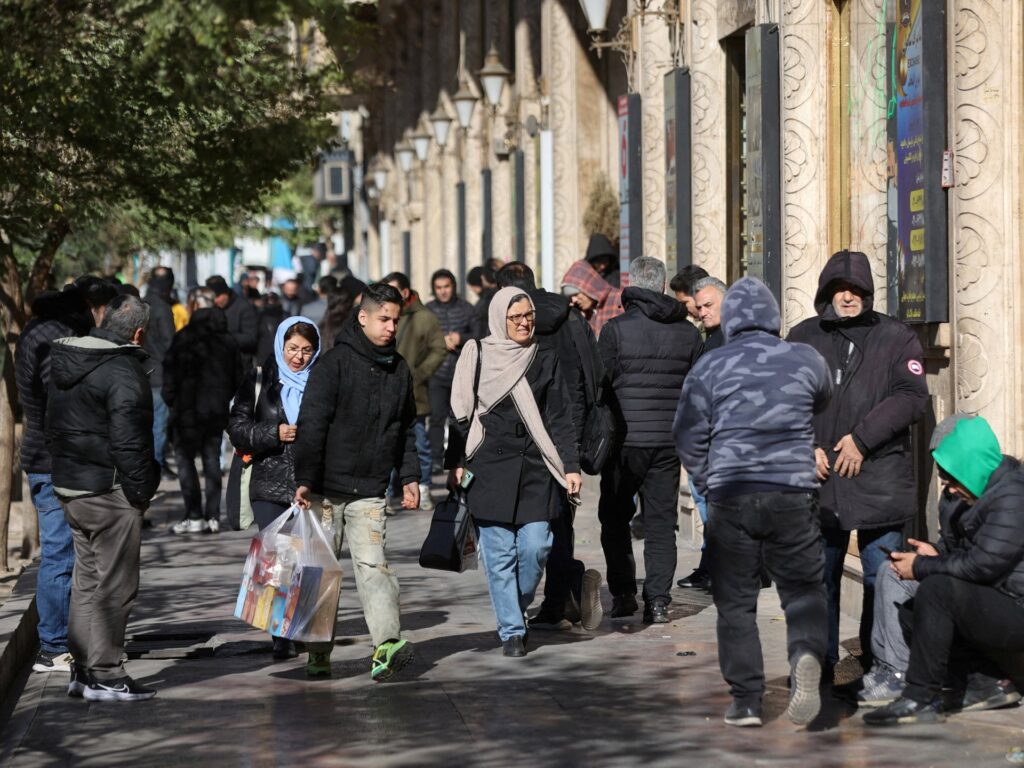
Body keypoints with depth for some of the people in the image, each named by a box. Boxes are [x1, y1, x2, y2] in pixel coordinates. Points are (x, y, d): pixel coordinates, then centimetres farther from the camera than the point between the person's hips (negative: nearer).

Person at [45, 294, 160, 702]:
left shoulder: (64, 361, 11)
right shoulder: (123, 371, -18)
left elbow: (53, 427, 17)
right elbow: (129, 440, -21)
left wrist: (66, 465, 19)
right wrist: (141, 491, -13)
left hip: (68, 485, 9)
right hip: (110, 492, -9)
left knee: (86, 582, 17)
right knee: (114, 587, -2)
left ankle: (82, 670, 21)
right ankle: (104, 676, 0)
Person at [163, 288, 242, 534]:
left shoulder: (184, 337, -12)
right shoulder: (228, 340, 7)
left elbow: (171, 374, -11)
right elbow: (237, 376, 12)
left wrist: (170, 399, 2)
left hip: (189, 409, -5)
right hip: (218, 410, 5)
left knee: (185, 458, 2)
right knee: (212, 460, 11)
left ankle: (194, 516, -4)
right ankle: (213, 516, 9)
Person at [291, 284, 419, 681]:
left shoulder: (399, 369, 11)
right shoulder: (335, 363, -8)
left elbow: (406, 428, 22)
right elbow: (312, 424, -12)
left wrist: (409, 476, 14)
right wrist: (304, 479, -17)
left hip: (370, 492, 3)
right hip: (327, 489, -3)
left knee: (372, 564, -12)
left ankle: (386, 645, -25)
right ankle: (319, 654, 14)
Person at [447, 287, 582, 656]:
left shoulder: (545, 360, 9)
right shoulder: (476, 356, 3)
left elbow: (559, 419, 8)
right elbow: (461, 413, 6)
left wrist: (571, 466, 0)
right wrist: (455, 463, 1)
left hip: (536, 469, 1)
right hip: (489, 469, -1)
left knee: (535, 547, -6)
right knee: (500, 554, -3)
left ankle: (517, 609, 19)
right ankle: (511, 631, 6)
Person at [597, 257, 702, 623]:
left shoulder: (616, 329, -8)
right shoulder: (688, 332, 5)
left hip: (626, 440, -3)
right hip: (669, 441, 3)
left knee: (614, 518, 13)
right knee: (661, 521, 7)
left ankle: (623, 593, 9)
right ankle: (658, 600, 2)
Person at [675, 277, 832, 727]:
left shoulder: (709, 367, 2)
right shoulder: (805, 360, 5)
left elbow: (688, 438, 5)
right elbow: (823, 404, 26)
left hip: (729, 496, 0)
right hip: (792, 495, 0)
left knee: (735, 601, 8)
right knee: (803, 588, 9)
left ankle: (745, 701, 7)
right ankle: (806, 656, -20)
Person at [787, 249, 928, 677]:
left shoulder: (896, 339, 4)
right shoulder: (803, 338, 11)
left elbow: (912, 396, -6)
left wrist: (862, 438, -13)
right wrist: (806, 446, -7)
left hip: (879, 479, -2)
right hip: (819, 480, 2)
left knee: (883, 578, -2)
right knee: (818, 578, 8)